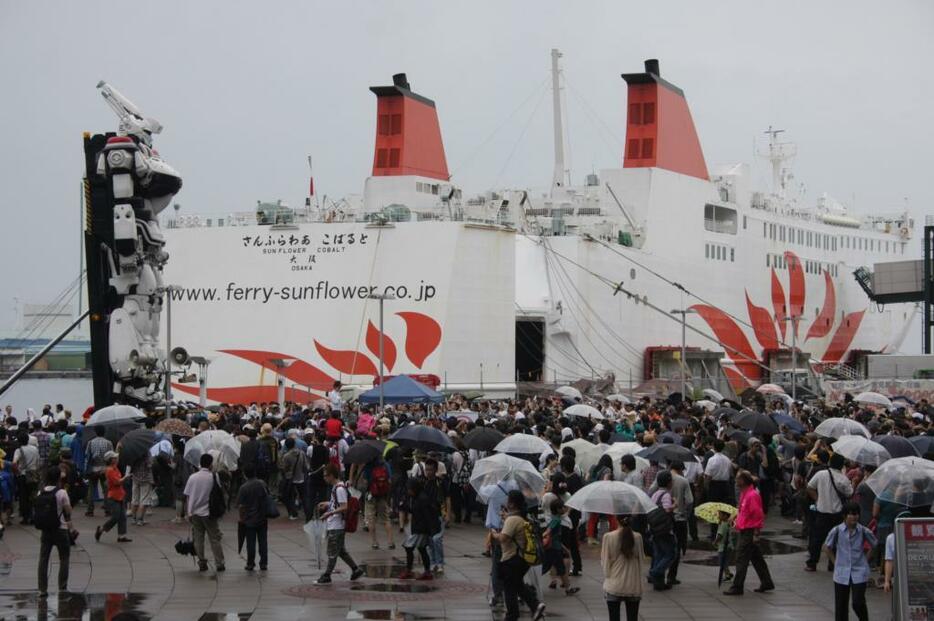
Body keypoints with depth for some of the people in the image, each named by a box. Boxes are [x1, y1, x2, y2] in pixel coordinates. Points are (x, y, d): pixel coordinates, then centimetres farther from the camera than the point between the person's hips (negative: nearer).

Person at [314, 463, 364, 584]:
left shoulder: (340, 489, -19)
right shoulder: (336, 487, 11)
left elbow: (344, 507, -23)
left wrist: (330, 513, -24)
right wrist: (327, 504, 18)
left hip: (336, 526, -10)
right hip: (333, 525, 10)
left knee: (332, 552, 0)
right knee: (341, 550, 16)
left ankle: (326, 576, 7)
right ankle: (356, 570, 23)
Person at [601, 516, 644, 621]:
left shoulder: (608, 537, -10)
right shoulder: (637, 537, -5)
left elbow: (604, 562, -5)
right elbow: (642, 558, 7)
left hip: (614, 586, -2)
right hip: (633, 587, 2)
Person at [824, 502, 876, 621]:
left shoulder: (863, 531, -5)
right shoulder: (837, 531, -6)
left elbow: (874, 545, 12)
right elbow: (827, 547, 7)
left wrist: (866, 557, 6)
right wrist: (835, 562, 4)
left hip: (859, 572, -1)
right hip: (841, 574, 1)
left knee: (858, 602, -9)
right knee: (841, 604, 5)